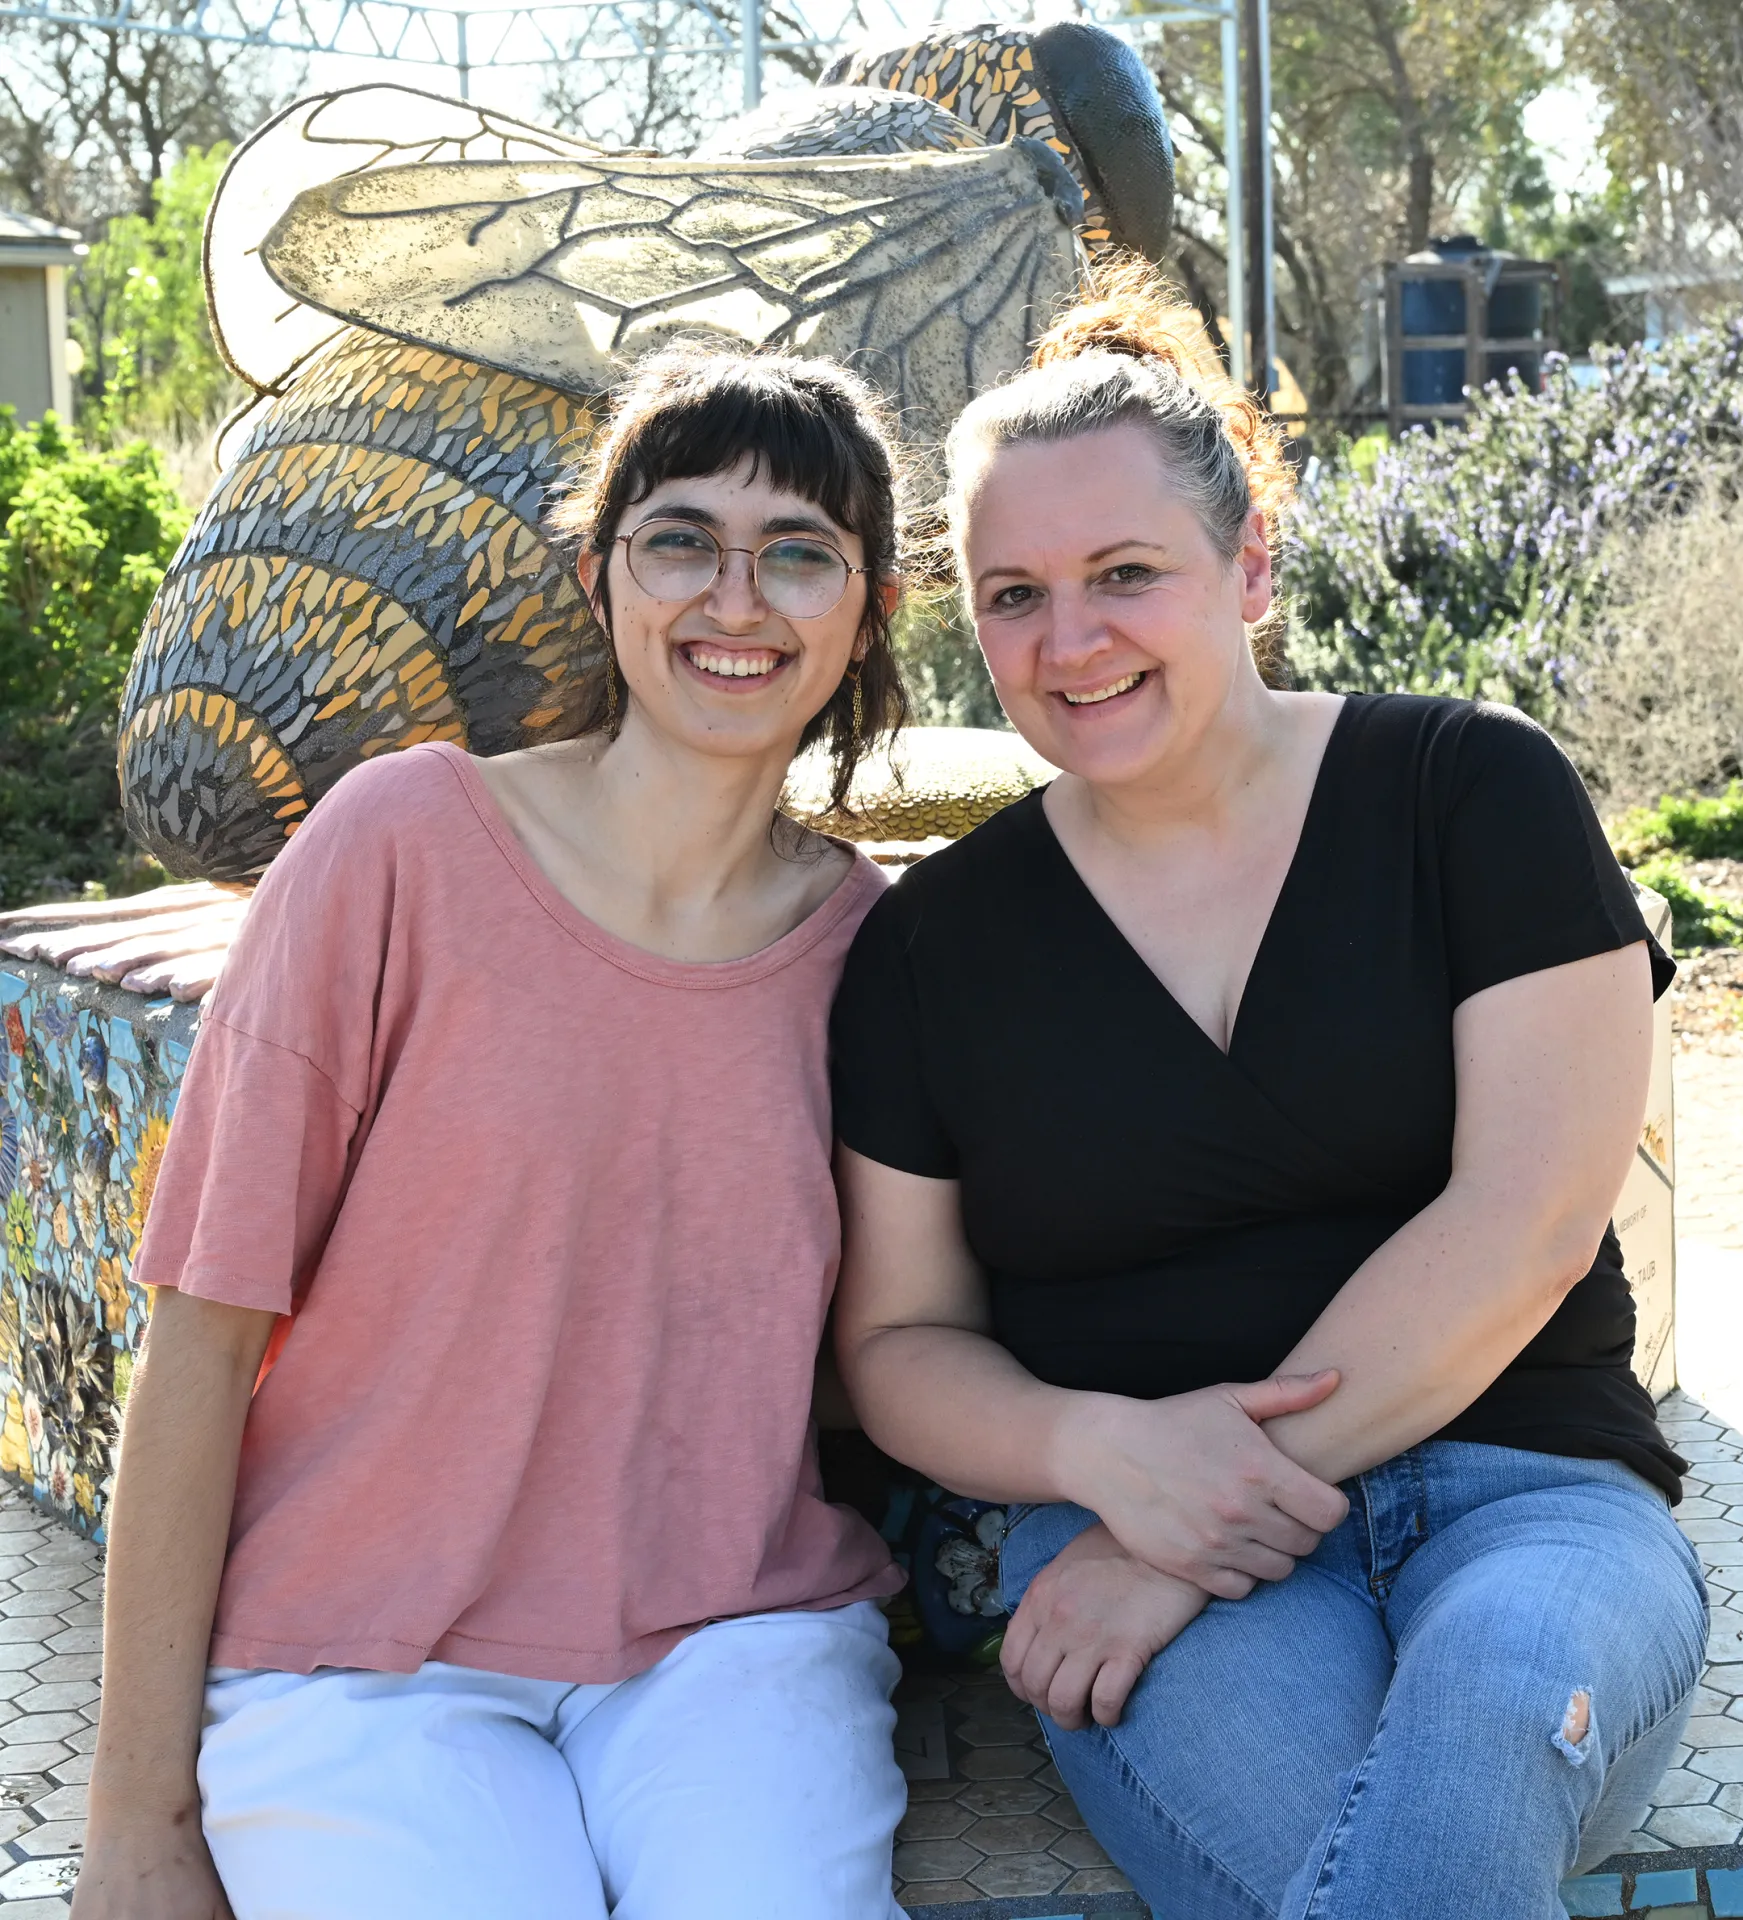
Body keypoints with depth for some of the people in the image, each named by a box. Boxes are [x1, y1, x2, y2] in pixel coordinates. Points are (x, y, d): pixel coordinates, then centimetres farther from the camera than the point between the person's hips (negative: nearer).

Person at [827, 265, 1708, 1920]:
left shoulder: (1475, 795, 2)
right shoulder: (934, 944, 9)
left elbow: (1524, 1226, -7)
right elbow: (899, 1341, 13)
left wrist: (1191, 1531, -13)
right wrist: (1110, 1453, -11)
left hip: (1525, 1489, 0)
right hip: (1147, 1531, 0)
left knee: (1491, 1699, -37)